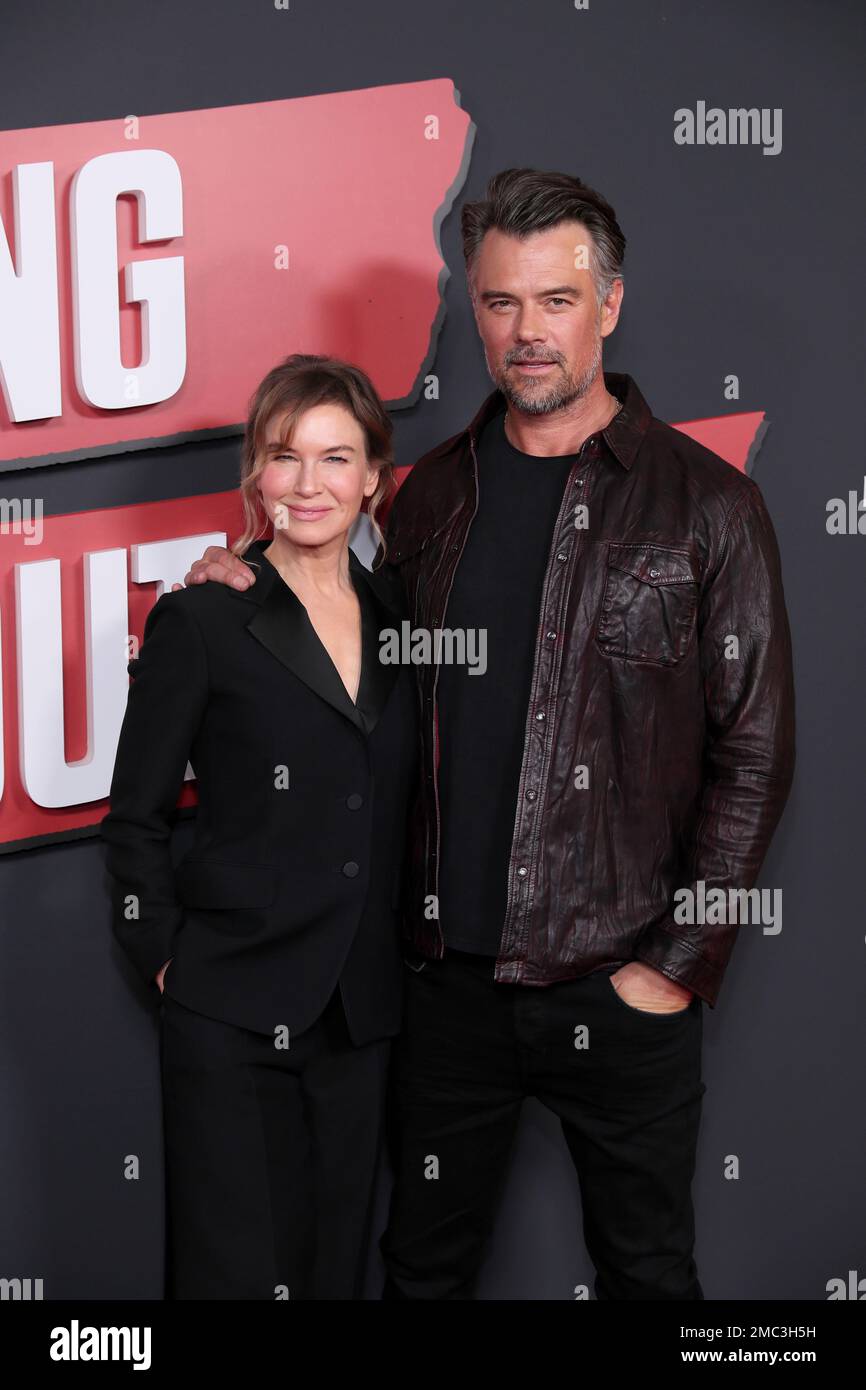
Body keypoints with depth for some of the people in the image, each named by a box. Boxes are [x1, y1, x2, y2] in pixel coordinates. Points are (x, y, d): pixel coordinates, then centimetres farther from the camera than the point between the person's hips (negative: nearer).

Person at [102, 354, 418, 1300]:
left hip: (363, 1011, 5)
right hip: (235, 1016, -5)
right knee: (237, 1267, 2)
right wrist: (167, 957, -8)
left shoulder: (396, 616, 9)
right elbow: (136, 817, -2)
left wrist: (402, 962, 9)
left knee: (337, 1263, 15)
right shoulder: (203, 619, -6)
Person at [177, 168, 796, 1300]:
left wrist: (682, 964, -9)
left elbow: (754, 753, -5)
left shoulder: (705, 503, -5)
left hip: (620, 984, -3)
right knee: (424, 1264, 17)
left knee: (644, 1267, 15)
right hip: (450, 973, 3)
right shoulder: (433, 495, 7)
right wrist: (249, 586, 0)